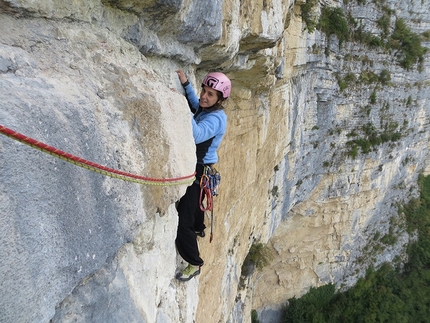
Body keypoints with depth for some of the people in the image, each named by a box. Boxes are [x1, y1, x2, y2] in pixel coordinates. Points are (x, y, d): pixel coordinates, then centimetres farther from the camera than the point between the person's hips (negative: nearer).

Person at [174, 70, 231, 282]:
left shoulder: (216, 118, -26)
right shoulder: (203, 108, 0)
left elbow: (197, 135, -45)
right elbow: (194, 104, 23)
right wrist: (185, 84, 8)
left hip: (200, 171, -10)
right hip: (193, 166, 10)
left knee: (183, 220, -7)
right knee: (193, 203, 34)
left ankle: (194, 264, 10)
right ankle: (198, 229, 64)